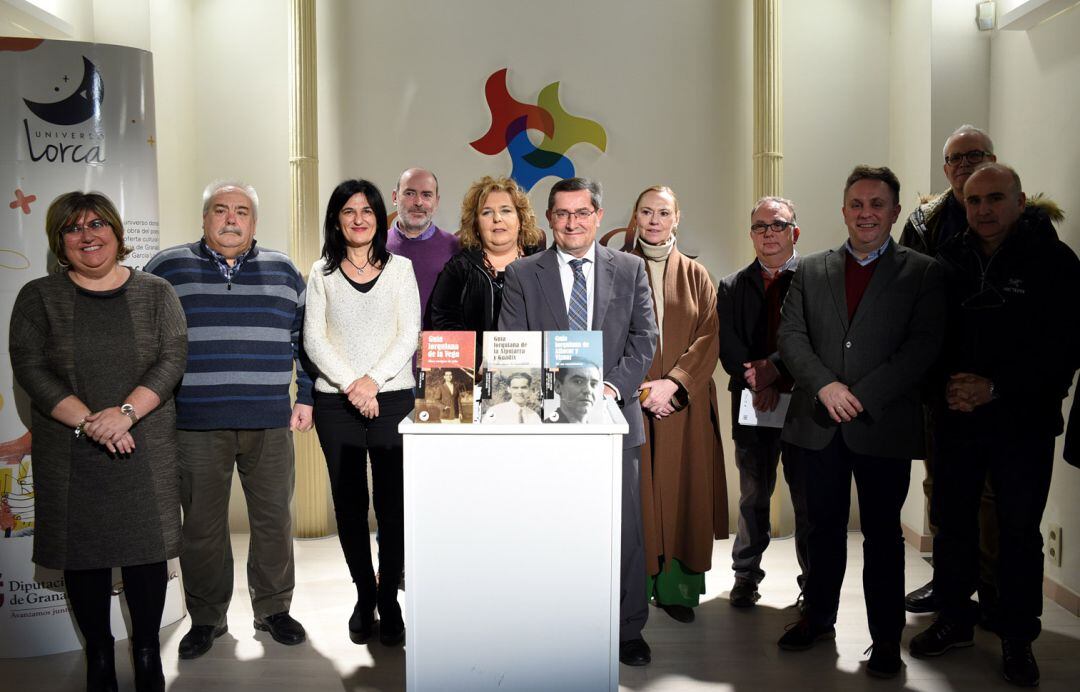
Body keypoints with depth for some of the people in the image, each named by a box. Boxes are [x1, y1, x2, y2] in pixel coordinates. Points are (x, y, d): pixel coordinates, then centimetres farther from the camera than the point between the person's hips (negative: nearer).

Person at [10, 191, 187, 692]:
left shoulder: (155, 293, 5)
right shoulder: (39, 298, 4)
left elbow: (172, 359, -4)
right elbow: (30, 369, -5)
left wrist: (125, 412, -18)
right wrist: (89, 422, -17)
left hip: (146, 450, 0)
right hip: (69, 455, 0)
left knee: (147, 549, 4)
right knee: (82, 553, 7)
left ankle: (147, 651, 21)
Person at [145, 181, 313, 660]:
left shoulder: (283, 271, 10)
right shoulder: (167, 268, 6)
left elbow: (305, 338, 13)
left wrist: (306, 397, 7)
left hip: (270, 423, 1)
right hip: (196, 424, -1)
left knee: (274, 519, 7)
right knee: (202, 526, 7)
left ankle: (273, 610, 24)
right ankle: (206, 618, 24)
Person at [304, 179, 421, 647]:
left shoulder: (400, 268, 7)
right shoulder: (321, 273, 8)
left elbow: (409, 334, 0)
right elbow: (314, 339, 1)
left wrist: (373, 379, -12)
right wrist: (350, 385, -11)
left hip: (392, 397, -1)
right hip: (336, 402, 1)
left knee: (392, 502, -1)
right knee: (349, 503, 6)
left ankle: (389, 599, 12)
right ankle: (364, 595, 21)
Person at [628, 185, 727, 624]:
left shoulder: (695, 275, 11)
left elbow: (710, 336, 2)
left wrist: (673, 382, -12)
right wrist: (637, 387, -12)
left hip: (684, 405, 2)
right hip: (631, 402, -1)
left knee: (681, 494, 3)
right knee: (635, 496, -2)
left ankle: (675, 588, 13)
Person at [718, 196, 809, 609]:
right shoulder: (731, 287, 11)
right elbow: (729, 348, 1)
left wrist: (774, 368, -17)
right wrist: (759, 383, -12)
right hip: (753, 405, 2)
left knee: (809, 497, 6)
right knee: (753, 495, 9)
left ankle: (813, 581, 21)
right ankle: (746, 575, 22)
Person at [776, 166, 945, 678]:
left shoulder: (922, 272, 2)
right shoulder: (811, 270, 10)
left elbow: (924, 344, -7)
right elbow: (791, 334, 3)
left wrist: (862, 395, -15)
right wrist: (825, 386, -13)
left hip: (883, 424, -2)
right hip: (818, 422, 3)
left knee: (882, 534, 8)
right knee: (823, 527, 14)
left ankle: (886, 637, 21)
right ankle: (818, 618, 30)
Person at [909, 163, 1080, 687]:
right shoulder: (948, 261, 4)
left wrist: (997, 387, -16)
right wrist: (944, 386, -11)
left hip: (1024, 422, -2)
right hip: (955, 418, 3)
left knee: (1020, 532, 7)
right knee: (952, 521, 11)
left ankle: (1018, 639, 24)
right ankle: (954, 619, 28)